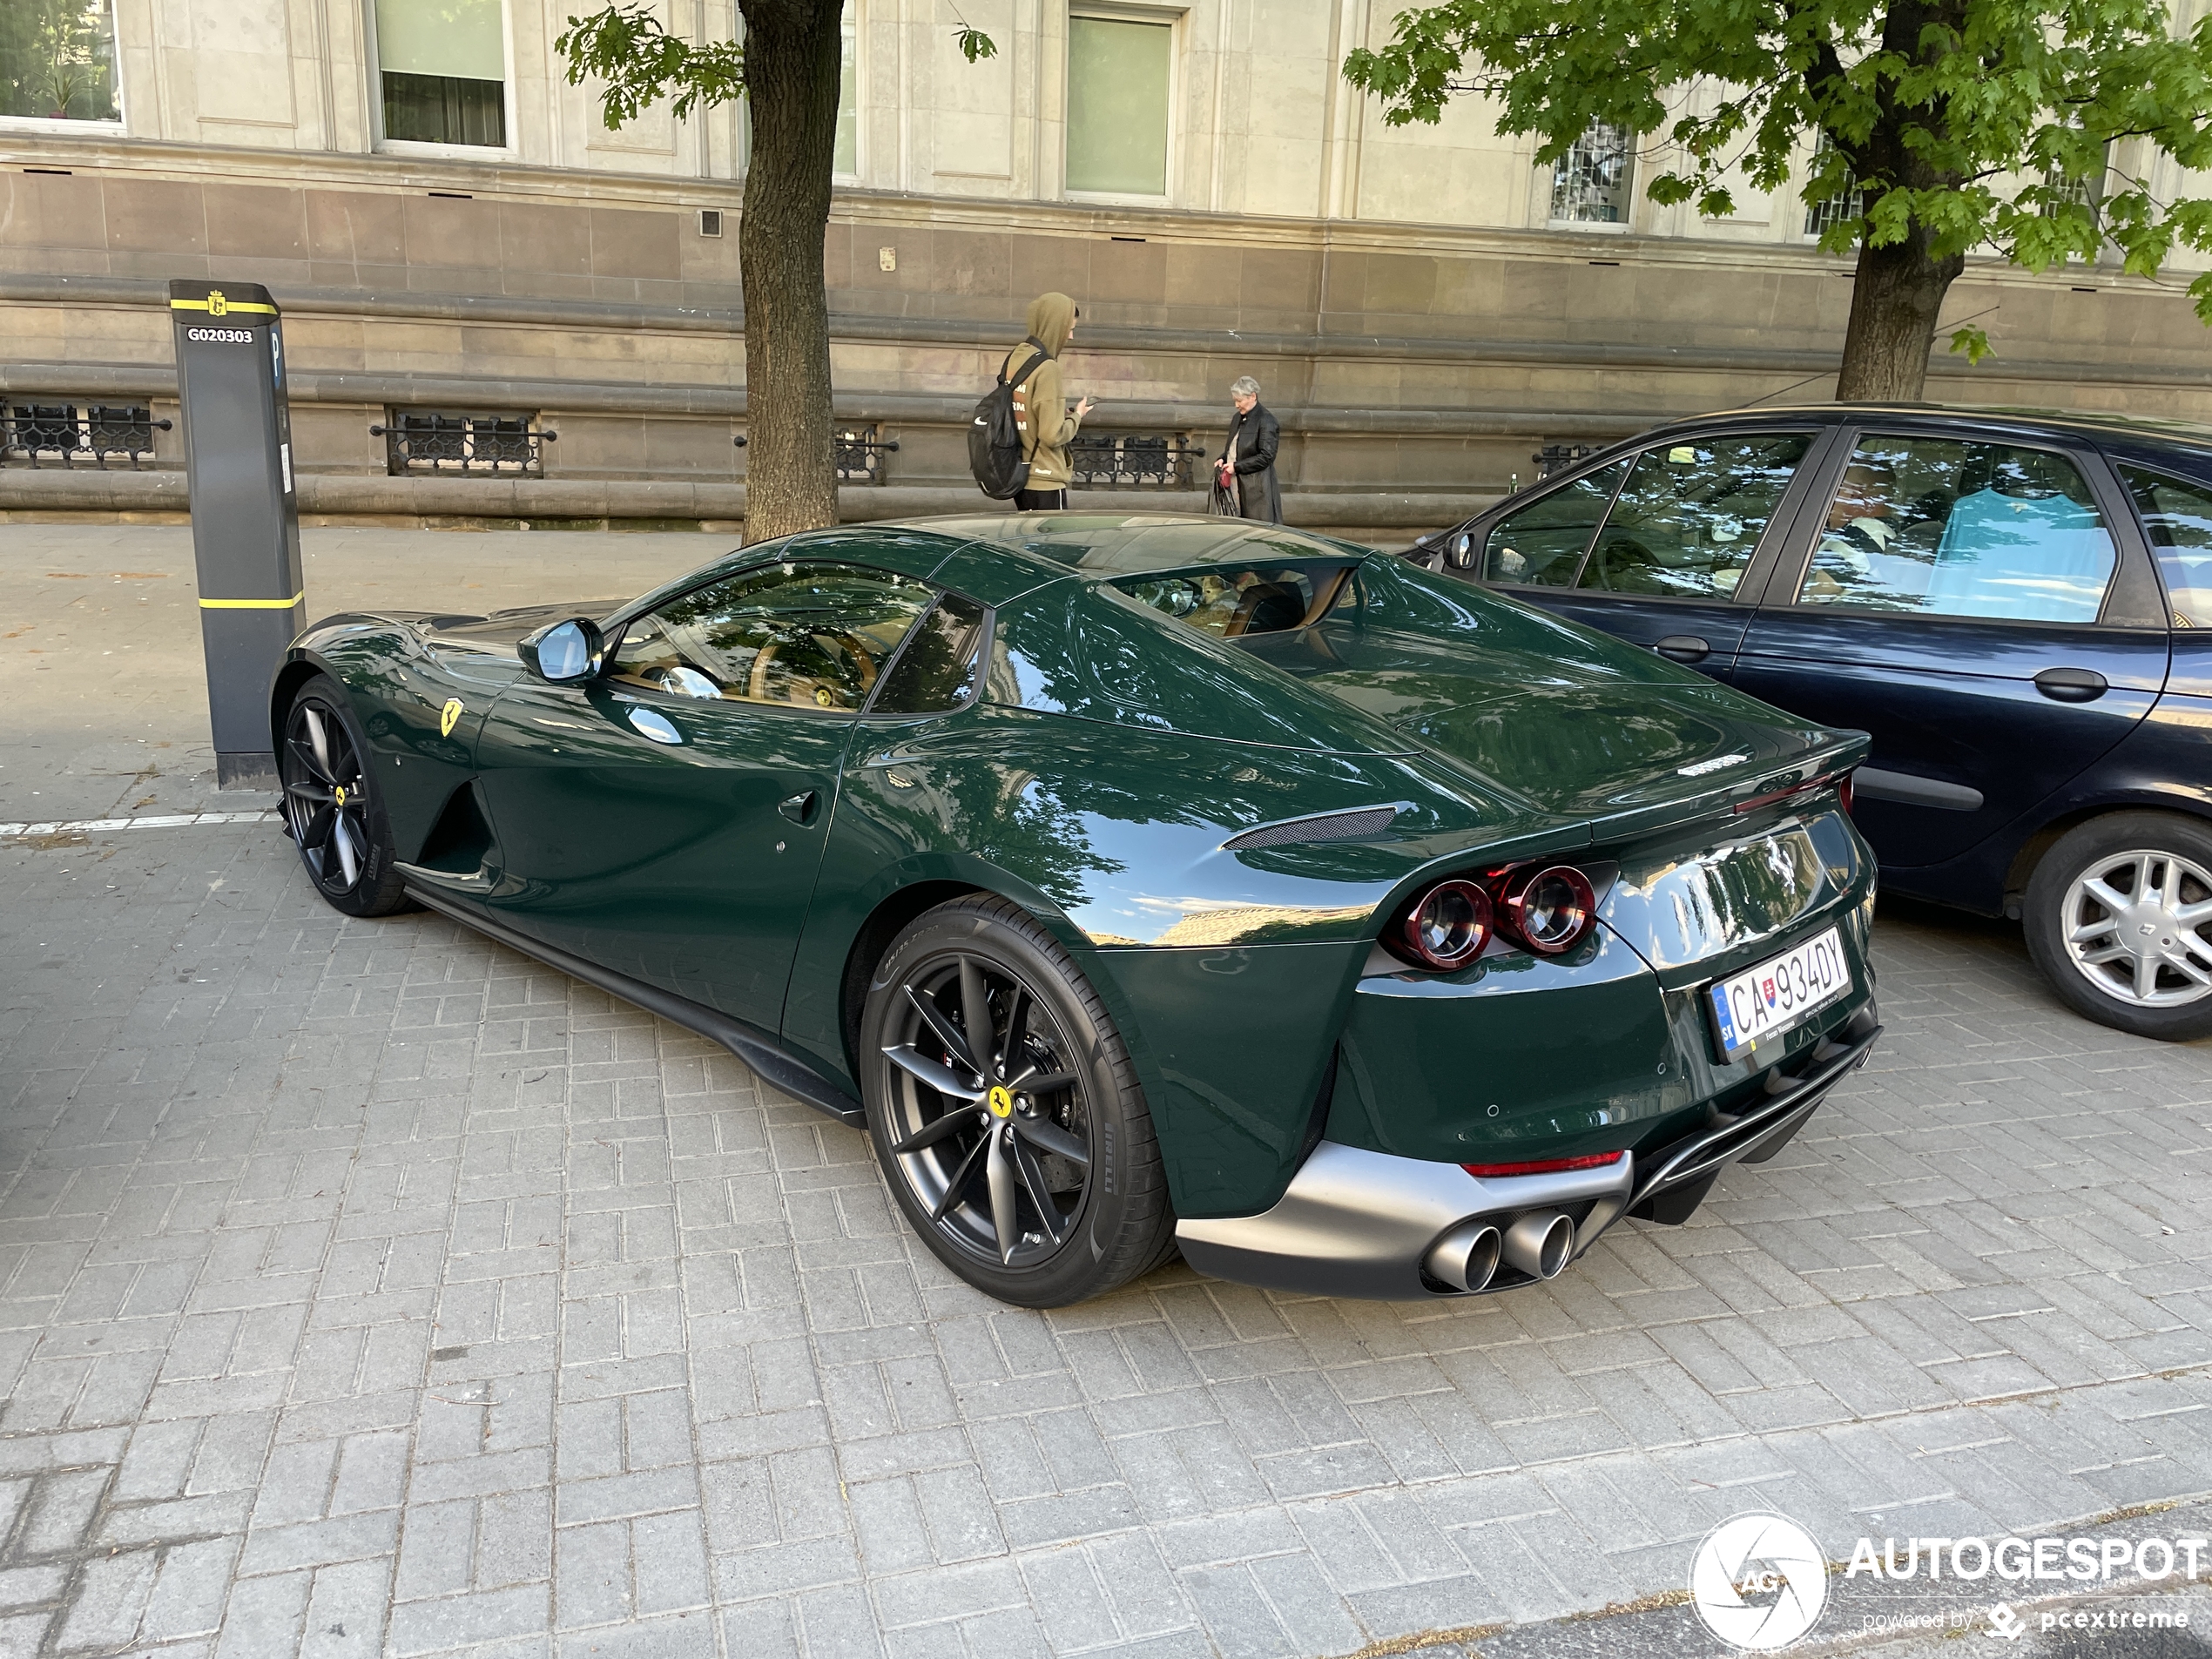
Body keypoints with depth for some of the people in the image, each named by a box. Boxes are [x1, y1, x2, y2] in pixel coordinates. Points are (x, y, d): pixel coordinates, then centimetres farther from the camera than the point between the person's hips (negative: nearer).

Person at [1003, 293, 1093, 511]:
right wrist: (1076, 416, -2)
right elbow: (1052, 435, -20)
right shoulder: (1046, 368, -17)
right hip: (1045, 482, -8)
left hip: (1018, 477, 8)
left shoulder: (1013, 358, 7)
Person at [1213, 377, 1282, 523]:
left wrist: (1236, 467, -16)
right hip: (1235, 485, 8)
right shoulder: (1238, 419, 16)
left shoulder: (1267, 422, -9)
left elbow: (1266, 457, -15)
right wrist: (1222, 459, 5)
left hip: (1257, 488, -8)